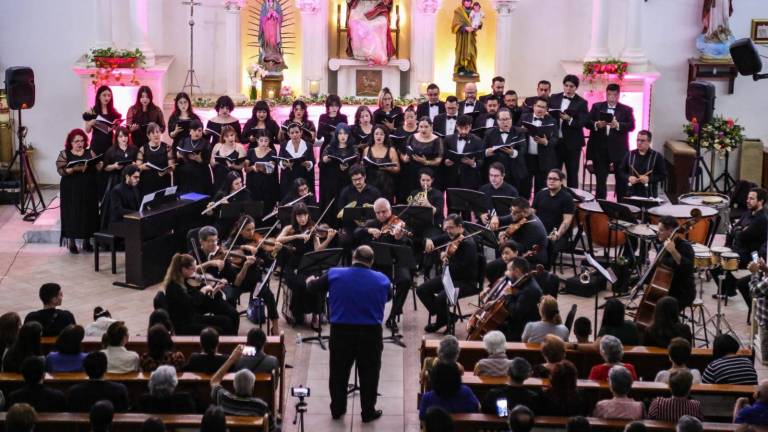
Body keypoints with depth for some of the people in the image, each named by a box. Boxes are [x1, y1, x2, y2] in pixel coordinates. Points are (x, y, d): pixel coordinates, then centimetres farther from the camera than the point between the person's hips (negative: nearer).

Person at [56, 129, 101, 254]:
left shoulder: (90, 153, 9)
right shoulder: (64, 154, 0)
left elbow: (97, 168, 6)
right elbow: (61, 170, -11)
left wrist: (99, 165, -17)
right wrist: (74, 169, -25)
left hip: (88, 190, 3)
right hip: (71, 191, -3)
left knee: (88, 214, 4)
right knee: (72, 214, -2)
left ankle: (87, 241, 15)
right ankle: (71, 242, 6)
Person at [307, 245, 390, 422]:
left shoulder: (334, 274, -8)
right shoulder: (382, 280, -7)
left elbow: (313, 288, 7)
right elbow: (388, 297, 15)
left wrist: (310, 281, 31)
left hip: (341, 331, 1)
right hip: (371, 333, -1)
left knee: (339, 372, 17)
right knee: (369, 373, 13)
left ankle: (337, 409, 28)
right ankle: (368, 411, 20)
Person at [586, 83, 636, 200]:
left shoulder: (627, 110, 6)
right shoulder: (597, 106, 9)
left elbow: (631, 126, -6)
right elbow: (587, 122, 2)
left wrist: (618, 125, -24)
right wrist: (596, 125, -19)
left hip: (619, 150, -1)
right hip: (600, 149, 1)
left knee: (621, 179, 3)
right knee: (600, 179, 3)